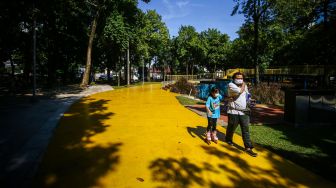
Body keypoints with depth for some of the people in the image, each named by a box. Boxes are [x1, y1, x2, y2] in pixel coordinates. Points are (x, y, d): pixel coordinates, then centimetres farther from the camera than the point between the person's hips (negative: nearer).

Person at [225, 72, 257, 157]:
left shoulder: (245, 86, 10)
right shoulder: (231, 85, -11)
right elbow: (240, 91, -27)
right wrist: (243, 84, -7)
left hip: (244, 111, 5)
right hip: (234, 111, -4)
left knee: (246, 129, 1)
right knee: (231, 128, 12)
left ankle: (248, 147, 4)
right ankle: (228, 139, 40)